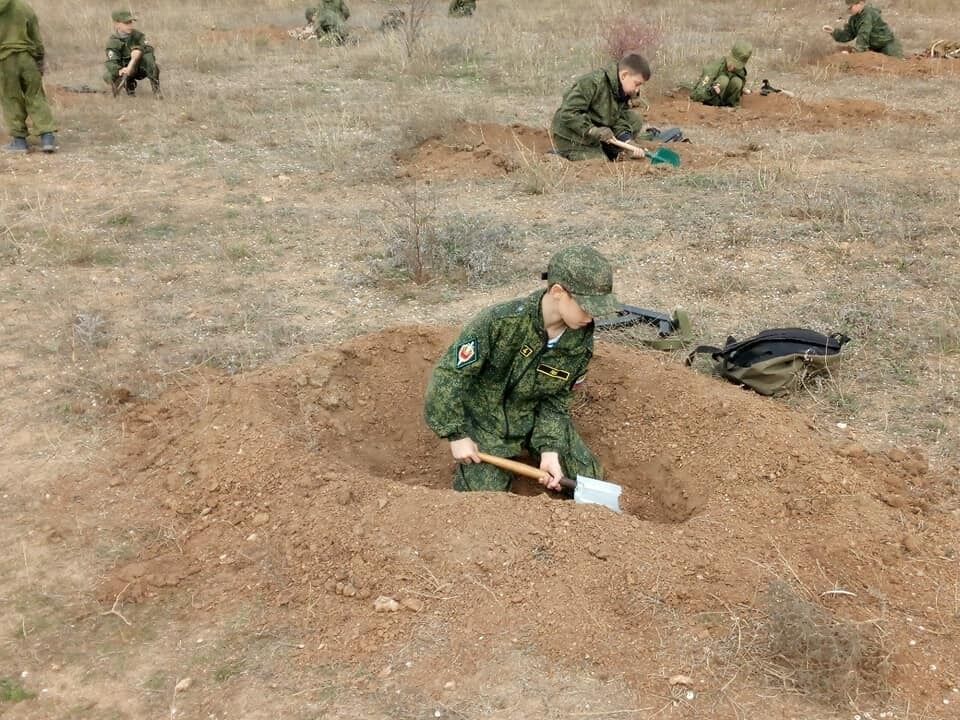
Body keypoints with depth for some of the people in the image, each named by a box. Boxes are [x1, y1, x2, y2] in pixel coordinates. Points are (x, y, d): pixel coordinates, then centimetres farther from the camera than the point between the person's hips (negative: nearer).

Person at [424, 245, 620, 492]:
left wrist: (550, 449, -20)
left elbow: (556, 400, -6)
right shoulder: (501, 322, -31)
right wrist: (457, 434, -20)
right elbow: (448, 373, -24)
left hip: (536, 417, 4)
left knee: (588, 479, 3)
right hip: (486, 421, -4)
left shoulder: (581, 342, -16)